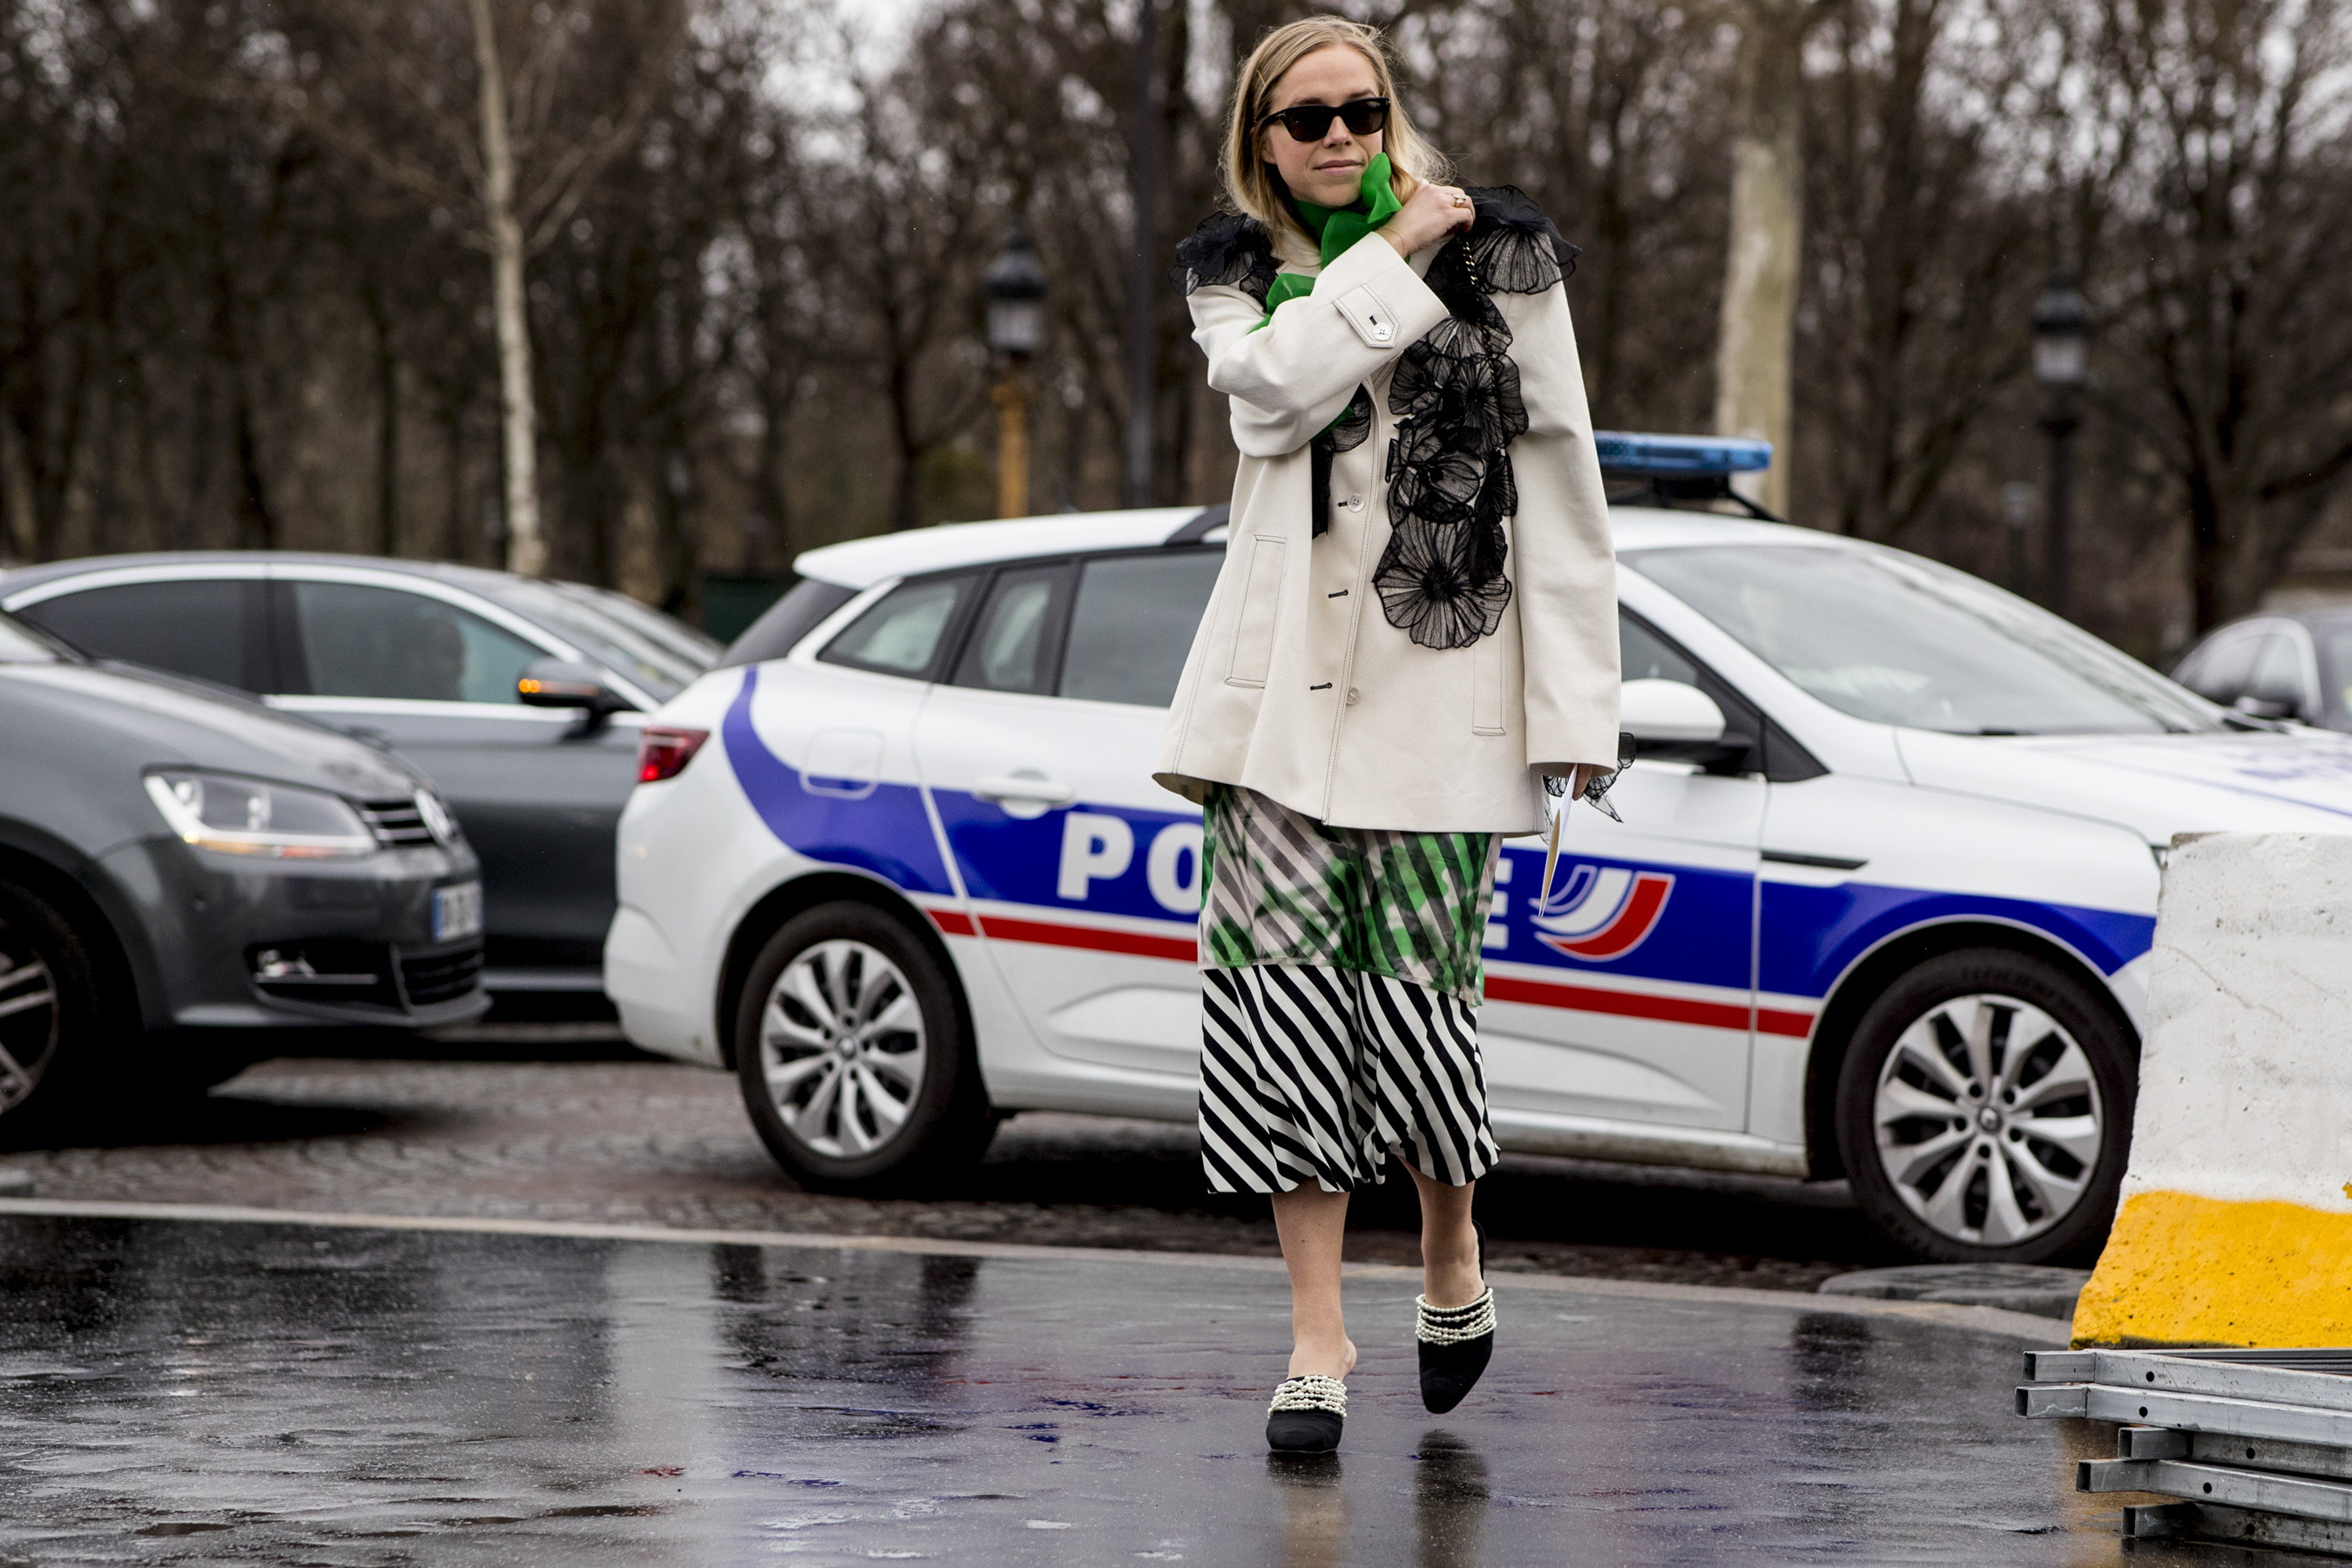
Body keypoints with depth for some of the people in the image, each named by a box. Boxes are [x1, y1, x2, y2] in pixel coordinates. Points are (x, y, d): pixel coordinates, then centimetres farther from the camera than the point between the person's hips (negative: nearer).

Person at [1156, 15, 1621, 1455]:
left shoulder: (1500, 257, 5)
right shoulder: (1235, 273, 14)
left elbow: (1560, 487, 2)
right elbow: (1274, 388, -10)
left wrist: (1576, 702, -3)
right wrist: (1391, 258, -10)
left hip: (1438, 678, -2)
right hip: (1284, 680, 2)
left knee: (1416, 992, -6)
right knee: (1284, 993, -5)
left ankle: (1454, 1259, 23)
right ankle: (1320, 1336, 1)